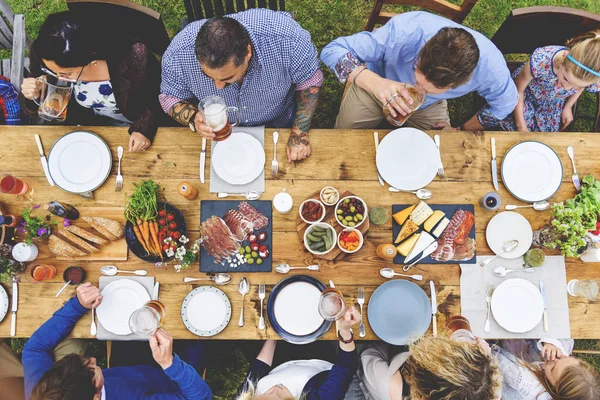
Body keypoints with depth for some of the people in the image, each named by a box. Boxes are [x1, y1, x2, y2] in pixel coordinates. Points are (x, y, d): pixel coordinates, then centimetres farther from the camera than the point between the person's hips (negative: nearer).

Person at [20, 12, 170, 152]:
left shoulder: (134, 58, -38)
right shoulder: (42, 55, -25)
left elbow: (157, 96, -16)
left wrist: (144, 128, -29)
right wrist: (33, 97, -28)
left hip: (135, 126, -3)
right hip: (90, 124, 3)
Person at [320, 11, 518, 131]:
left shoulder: (490, 66, -35)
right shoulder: (403, 32, -44)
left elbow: (505, 103, -12)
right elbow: (332, 50, -38)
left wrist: (463, 130, -4)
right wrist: (375, 83, -54)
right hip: (379, 83, -2)